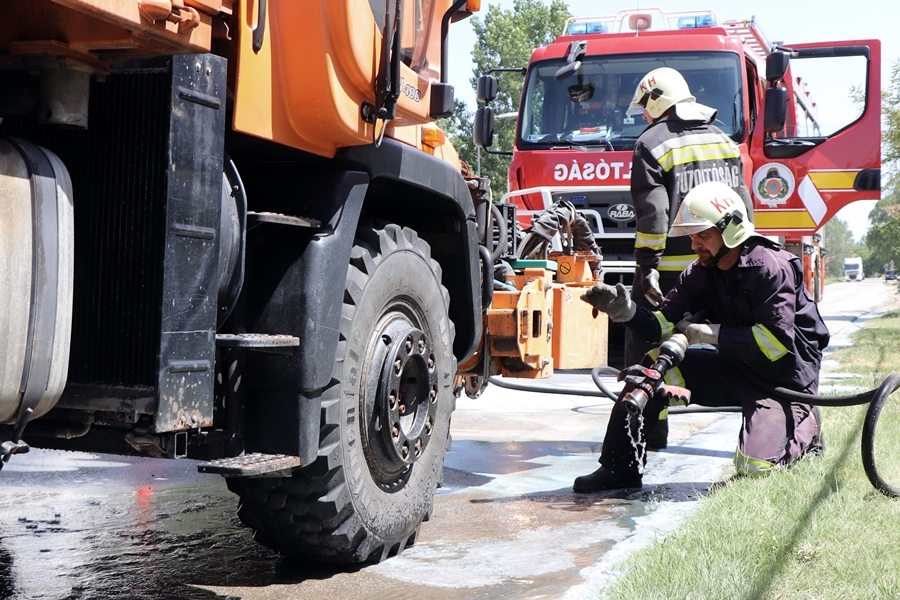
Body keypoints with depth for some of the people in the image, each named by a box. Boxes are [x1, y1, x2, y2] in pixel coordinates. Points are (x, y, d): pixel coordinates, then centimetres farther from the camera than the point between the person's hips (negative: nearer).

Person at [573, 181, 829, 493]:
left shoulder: (771, 267, -19)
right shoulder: (699, 273, 0)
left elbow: (776, 340, -26)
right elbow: (665, 326, -8)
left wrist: (711, 334, -24)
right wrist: (625, 310, -26)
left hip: (784, 376, -6)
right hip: (735, 368, 7)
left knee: (755, 465, -23)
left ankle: (803, 427, 11)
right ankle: (620, 467, -6)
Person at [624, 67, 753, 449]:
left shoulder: (653, 143, -5)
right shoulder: (723, 141, 15)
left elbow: (652, 214, -14)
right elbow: (744, 207, 14)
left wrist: (646, 266, -13)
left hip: (672, 270, -6)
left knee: (644, 345, 3)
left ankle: (647, 432, 2)